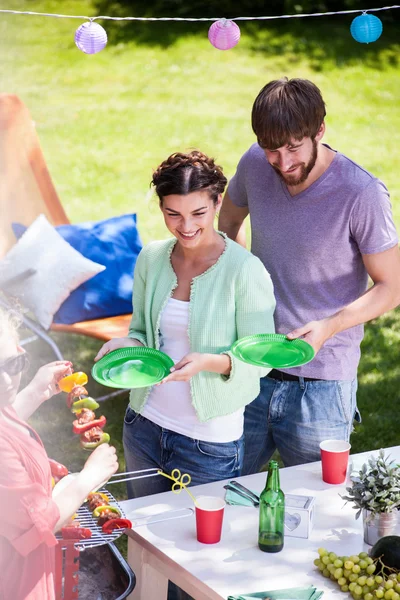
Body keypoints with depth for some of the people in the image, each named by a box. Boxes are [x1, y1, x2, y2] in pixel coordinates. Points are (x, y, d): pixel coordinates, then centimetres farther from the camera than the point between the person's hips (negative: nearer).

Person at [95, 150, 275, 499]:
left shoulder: (245, 271, -16)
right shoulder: (151, 259, -1)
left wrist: (211, 362, -30)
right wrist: (130, 345, -12)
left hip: (211, 442, -5)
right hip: (144, 425, 5)